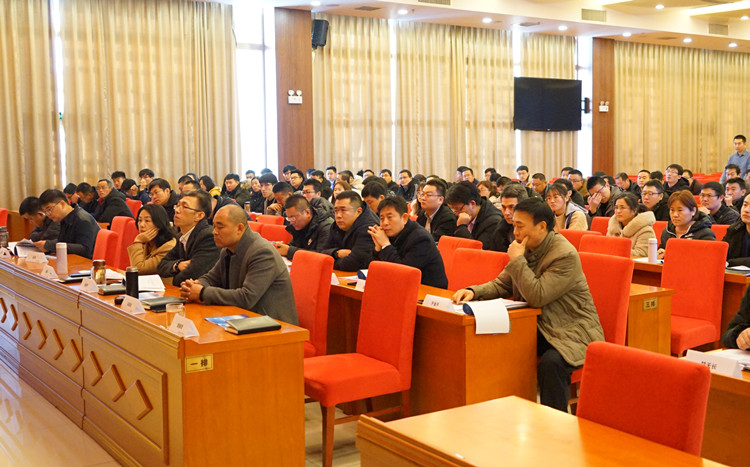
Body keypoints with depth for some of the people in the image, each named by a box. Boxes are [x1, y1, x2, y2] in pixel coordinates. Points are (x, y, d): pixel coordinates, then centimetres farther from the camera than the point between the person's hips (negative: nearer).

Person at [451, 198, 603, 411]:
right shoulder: (526, 249, 5)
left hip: (573, 332, -8)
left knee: (550, 363, -35)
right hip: (540, 329, 8)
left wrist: (517, 260, -21)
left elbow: (537, 297, -27)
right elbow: (502, 285, 11)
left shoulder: (565, 255, -20)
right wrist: (474, 291, -8)